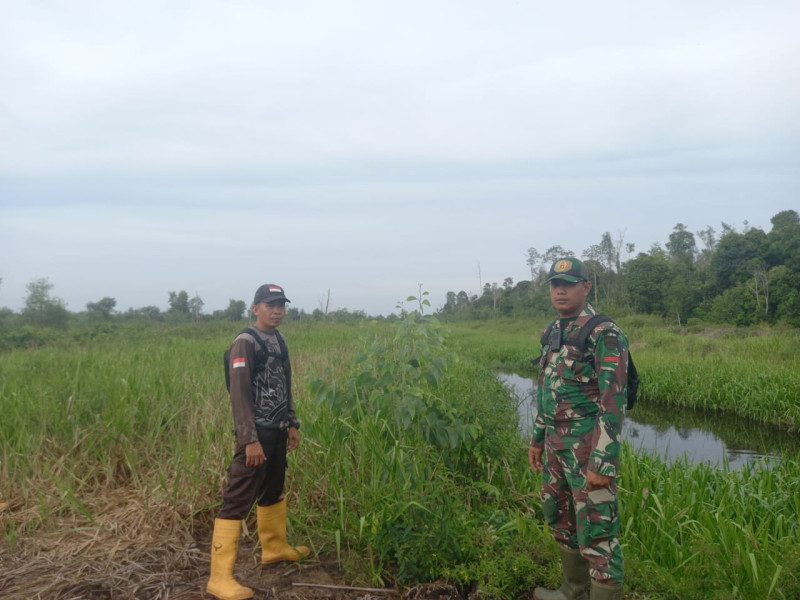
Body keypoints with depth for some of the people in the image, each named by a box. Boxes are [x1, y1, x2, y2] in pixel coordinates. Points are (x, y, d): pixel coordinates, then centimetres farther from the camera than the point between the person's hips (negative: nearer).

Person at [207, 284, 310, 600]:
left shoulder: (279, 341, 10)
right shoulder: (245, 343, -15)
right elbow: (240, 395, -20)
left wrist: (292, 424, 18)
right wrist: (250, 440, -24)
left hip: (277, 432, 9)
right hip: (256, 434, -9)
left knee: (273, 491, 22)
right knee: (238, 500, -7)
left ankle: (275, 547, 40)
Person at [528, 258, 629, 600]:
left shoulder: (605, 334, -16)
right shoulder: (554, 333, 12)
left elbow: (613, 402, -21)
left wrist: (603, 464, -24)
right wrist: (538, 439, 21)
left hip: (589, 447, -9)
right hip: (558, 444, 9)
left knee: (597, 533, -3)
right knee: (561, 519, 21)